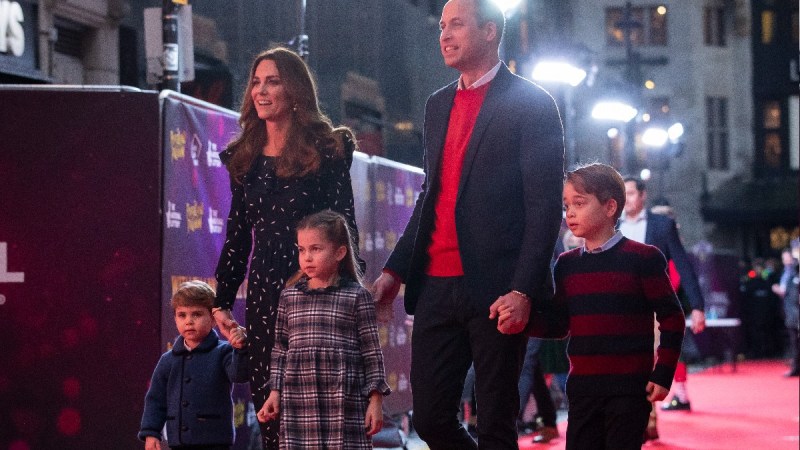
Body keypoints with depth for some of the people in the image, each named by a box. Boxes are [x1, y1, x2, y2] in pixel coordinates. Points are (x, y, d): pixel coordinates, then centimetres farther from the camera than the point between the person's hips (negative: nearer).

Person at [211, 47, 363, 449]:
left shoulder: (326, 150, -3)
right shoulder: (244, 157, 13)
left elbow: (344, 226, -4)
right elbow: (237, 236, 16)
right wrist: (221, 302, 11)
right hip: (263, 293, 5)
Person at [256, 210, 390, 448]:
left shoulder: (357, 296, 1)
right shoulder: (289, 296, 11)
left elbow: (372, 352, 1)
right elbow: (280, 349, 16)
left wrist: (375, 400, -3)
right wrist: (275, 392, 10)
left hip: (345, 406, -3)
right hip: (298, 404, 3)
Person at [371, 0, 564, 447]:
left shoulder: (531, 104, -3)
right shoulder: (439, 104, 18)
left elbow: (545, 206, -9)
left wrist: (523, 291, -17)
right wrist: (396, 270, 13)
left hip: (496, 289, -6)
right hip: (437, 287, 6)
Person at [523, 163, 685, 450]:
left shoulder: (642, 259, -5)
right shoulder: (567, 265, 10)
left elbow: (671, 319, -3)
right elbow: (558, 324, 11)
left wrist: (662, 374, -8)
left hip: (630, 386, -5)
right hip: (583, 387, 5)